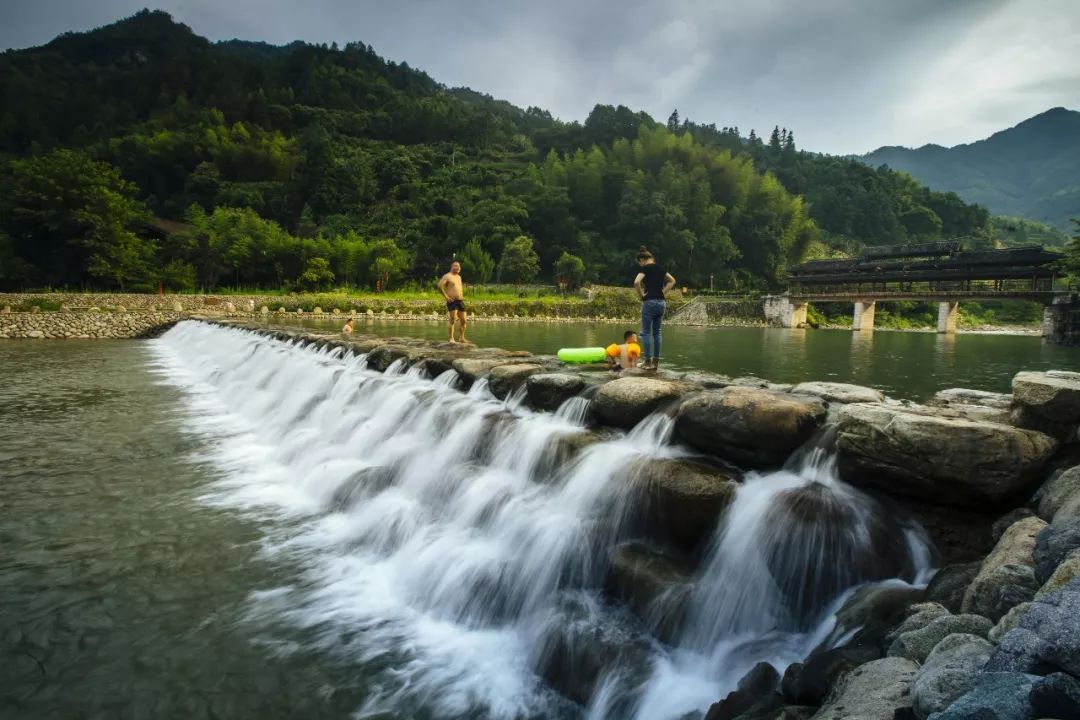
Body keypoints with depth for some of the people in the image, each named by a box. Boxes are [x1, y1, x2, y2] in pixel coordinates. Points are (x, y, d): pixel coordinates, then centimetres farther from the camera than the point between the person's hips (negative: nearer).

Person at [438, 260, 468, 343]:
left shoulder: (459, 277, 20)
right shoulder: (447, 276, -3)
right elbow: (440, 286, -12)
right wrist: (446, 297, -16)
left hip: (461, 301, 7)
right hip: (452, 301, -7)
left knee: (464, 320, 6)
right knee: (453, 320, -14)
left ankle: (462, 338, 16)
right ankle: (451, 338, -12)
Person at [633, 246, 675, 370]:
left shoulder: (645, 268, -7)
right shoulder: (660, 268, 13)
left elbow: (636, 282, -23)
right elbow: (672, 281, 23)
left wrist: (641, 295, -9)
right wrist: (663, 292, 15)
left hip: (650, 302, -7)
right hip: (661, 302, 7)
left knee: (646, 332, 0)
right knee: (656, 332, 12)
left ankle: (648, 361, -2)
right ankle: (656, 361, 14)